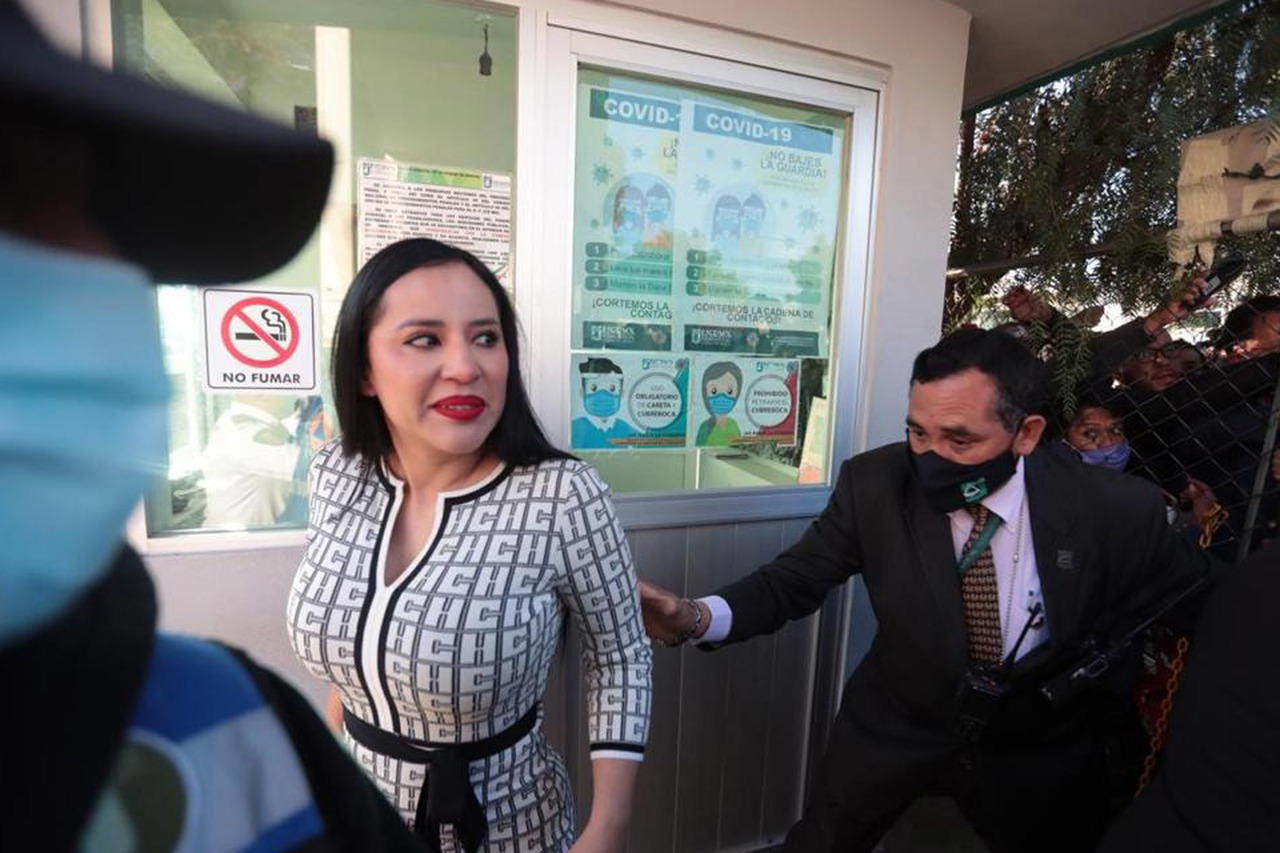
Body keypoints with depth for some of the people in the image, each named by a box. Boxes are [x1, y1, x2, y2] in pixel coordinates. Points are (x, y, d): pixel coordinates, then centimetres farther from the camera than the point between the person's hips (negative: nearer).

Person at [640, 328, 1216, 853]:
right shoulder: (875, 484, -23)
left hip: (1037, 753, 0)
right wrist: (697, 617, -37)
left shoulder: (1116, 511, -23)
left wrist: (1110, 718, -8)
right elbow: (793, 581, -19)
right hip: (891, 734, 1)